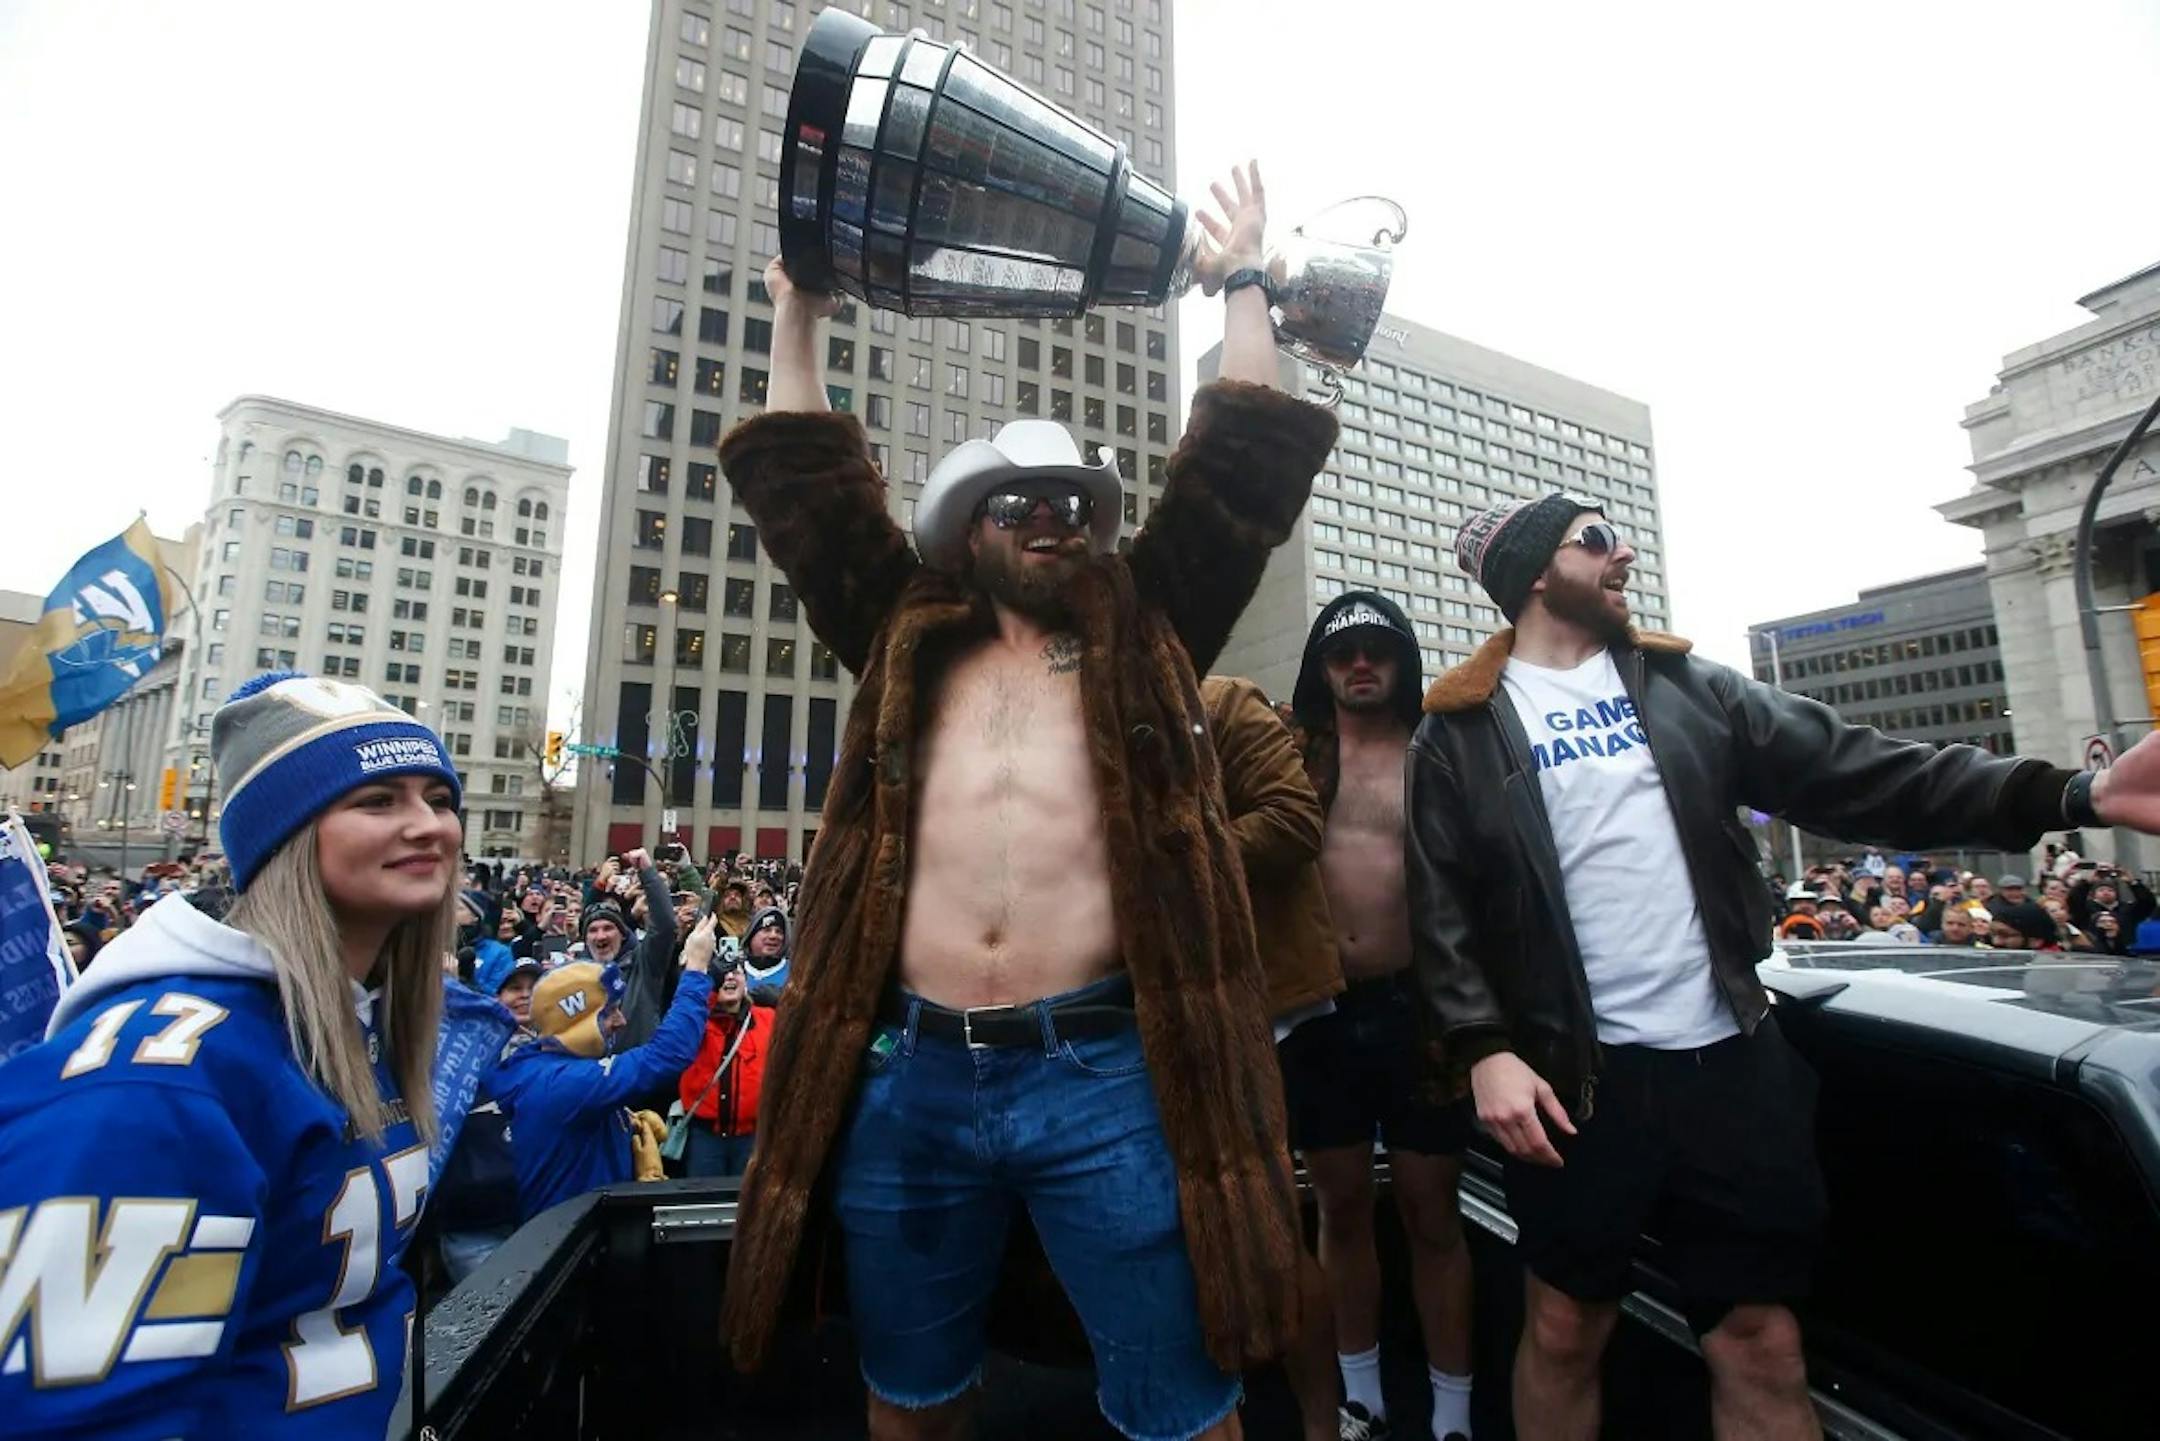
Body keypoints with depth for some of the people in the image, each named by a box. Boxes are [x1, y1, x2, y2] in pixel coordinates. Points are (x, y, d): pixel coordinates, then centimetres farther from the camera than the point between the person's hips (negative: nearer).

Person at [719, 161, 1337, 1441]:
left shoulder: (1149, 636, 10)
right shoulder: (909, 642, 13)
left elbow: (1248, 462, 9)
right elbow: (806, 486, 16)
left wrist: (1244, 286, 14)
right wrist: (800, 317, 20)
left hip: (1107, 1070, -2)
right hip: (908, 1073, 3)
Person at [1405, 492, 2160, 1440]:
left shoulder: (1680, 686, 10)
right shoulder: (1462, 731, -2)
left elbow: (1848, 772, 4)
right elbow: (1442, 909, -6)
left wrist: (2076, 794, -6)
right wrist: (1483, 1048, -17)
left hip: (1730, 1057, 4)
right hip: (1577, 1075, -3)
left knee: (1762, 1347, 13)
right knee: (1564, 1332, 11)